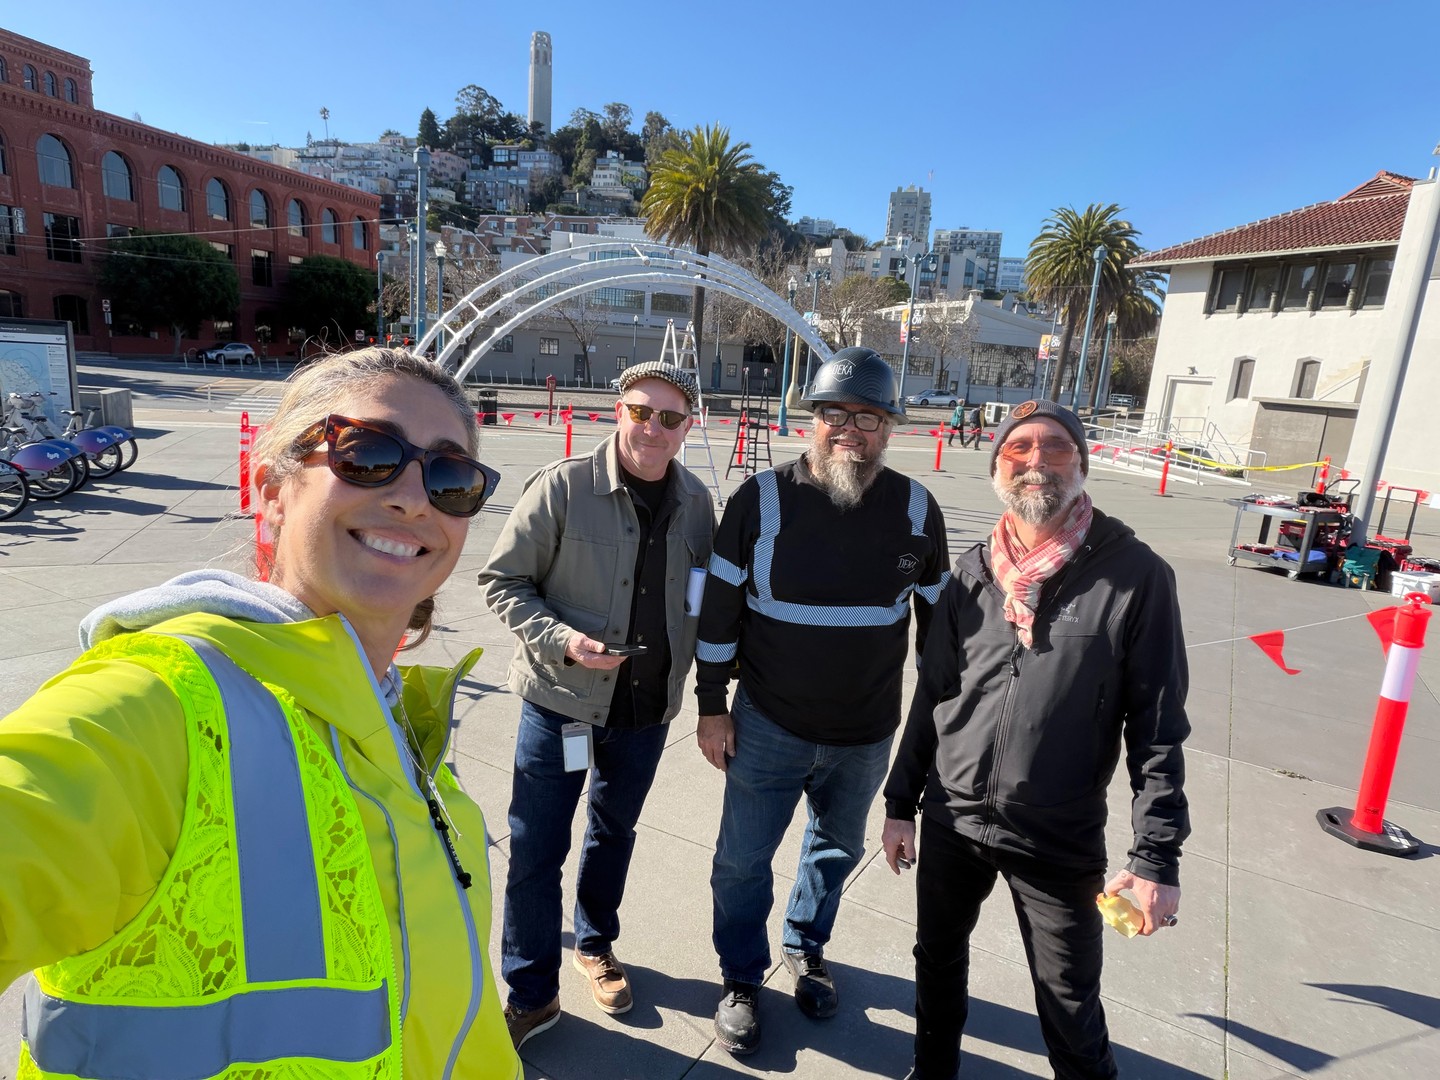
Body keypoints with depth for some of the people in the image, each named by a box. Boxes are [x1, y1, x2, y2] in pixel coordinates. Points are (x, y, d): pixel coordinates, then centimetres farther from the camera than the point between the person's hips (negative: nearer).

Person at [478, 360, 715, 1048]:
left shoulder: (696, 501, -2)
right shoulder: (561, 487, -15)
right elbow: (502, 581, -10)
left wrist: (689, 672, 6)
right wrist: (562, 640, -22)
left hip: (649, 704, 4)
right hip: (561, 698, -4)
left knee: (614, 831, 22)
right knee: (536, 849, 6)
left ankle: (595, 945, 47)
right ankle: (531, 994, 28)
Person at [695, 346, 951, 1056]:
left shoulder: (915, 509, -6)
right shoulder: (761, 499, -13)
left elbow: (938, 616, 5)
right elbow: (718, 611, -6)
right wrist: (712, 709, -4)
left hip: (867, 736, 3)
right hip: (768, 728, -2)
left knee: (838, 849, 23)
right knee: (743, 861, 11)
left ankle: (804, 947, 50)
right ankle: (741, 979, 37)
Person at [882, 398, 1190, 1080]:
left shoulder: (1135, 575, -10)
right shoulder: (973, 573, 1)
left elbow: (1158, 724, -8)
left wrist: (1156, 854, -10)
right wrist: (901, 802, 10)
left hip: (1062, 841, -4)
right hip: (952, 820, 4)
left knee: (1071, 1009, 10)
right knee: (937, 962, 21)